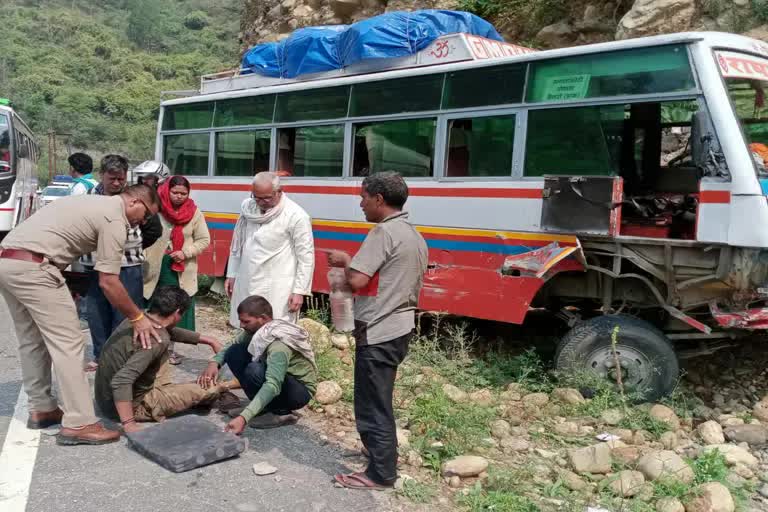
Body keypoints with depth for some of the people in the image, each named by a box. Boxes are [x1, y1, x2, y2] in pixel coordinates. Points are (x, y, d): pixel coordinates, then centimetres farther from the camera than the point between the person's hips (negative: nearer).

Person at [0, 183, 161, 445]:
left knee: (32, 341, 18)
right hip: (32, 267, -10)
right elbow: (108, 282, -7)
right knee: (67, 343, -7)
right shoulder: (114, 219, -5)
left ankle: (41, 409, 28)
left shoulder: (95, 203, 24)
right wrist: (138, 318, 3)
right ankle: (78, 424, -7)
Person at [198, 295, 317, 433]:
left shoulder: (279, 345, -34)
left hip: (300, 390, -8)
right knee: (234, 352, -6)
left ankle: (281, 411, -10)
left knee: (254, 371, -35)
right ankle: (264, 406, 2)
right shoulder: (257, 329, -10)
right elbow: (232, 346, 6)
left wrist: (244, 418, -52)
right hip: (279, 379, 8)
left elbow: (273, 386, -45)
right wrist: (214, 362, -16)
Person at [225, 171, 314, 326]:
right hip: (246, 284, 6)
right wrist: (231, 274, 17)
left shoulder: (296, 216, -12)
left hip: (277, 290, -5)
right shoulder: (247, 207, 5)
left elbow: (306, 257, -10)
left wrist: (299, 291, -12)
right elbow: (237, 244, 15)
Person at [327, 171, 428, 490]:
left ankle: (380, 474, 9)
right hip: (399, 327, 10)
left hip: (378, 333, -10)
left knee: (372, 404, 0)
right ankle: (382, 456, 36)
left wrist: (344, 261, -3)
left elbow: (357, 280, -23)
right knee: (380, 400, 23)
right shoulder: (414, 236, 14)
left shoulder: (384, 232, -17)